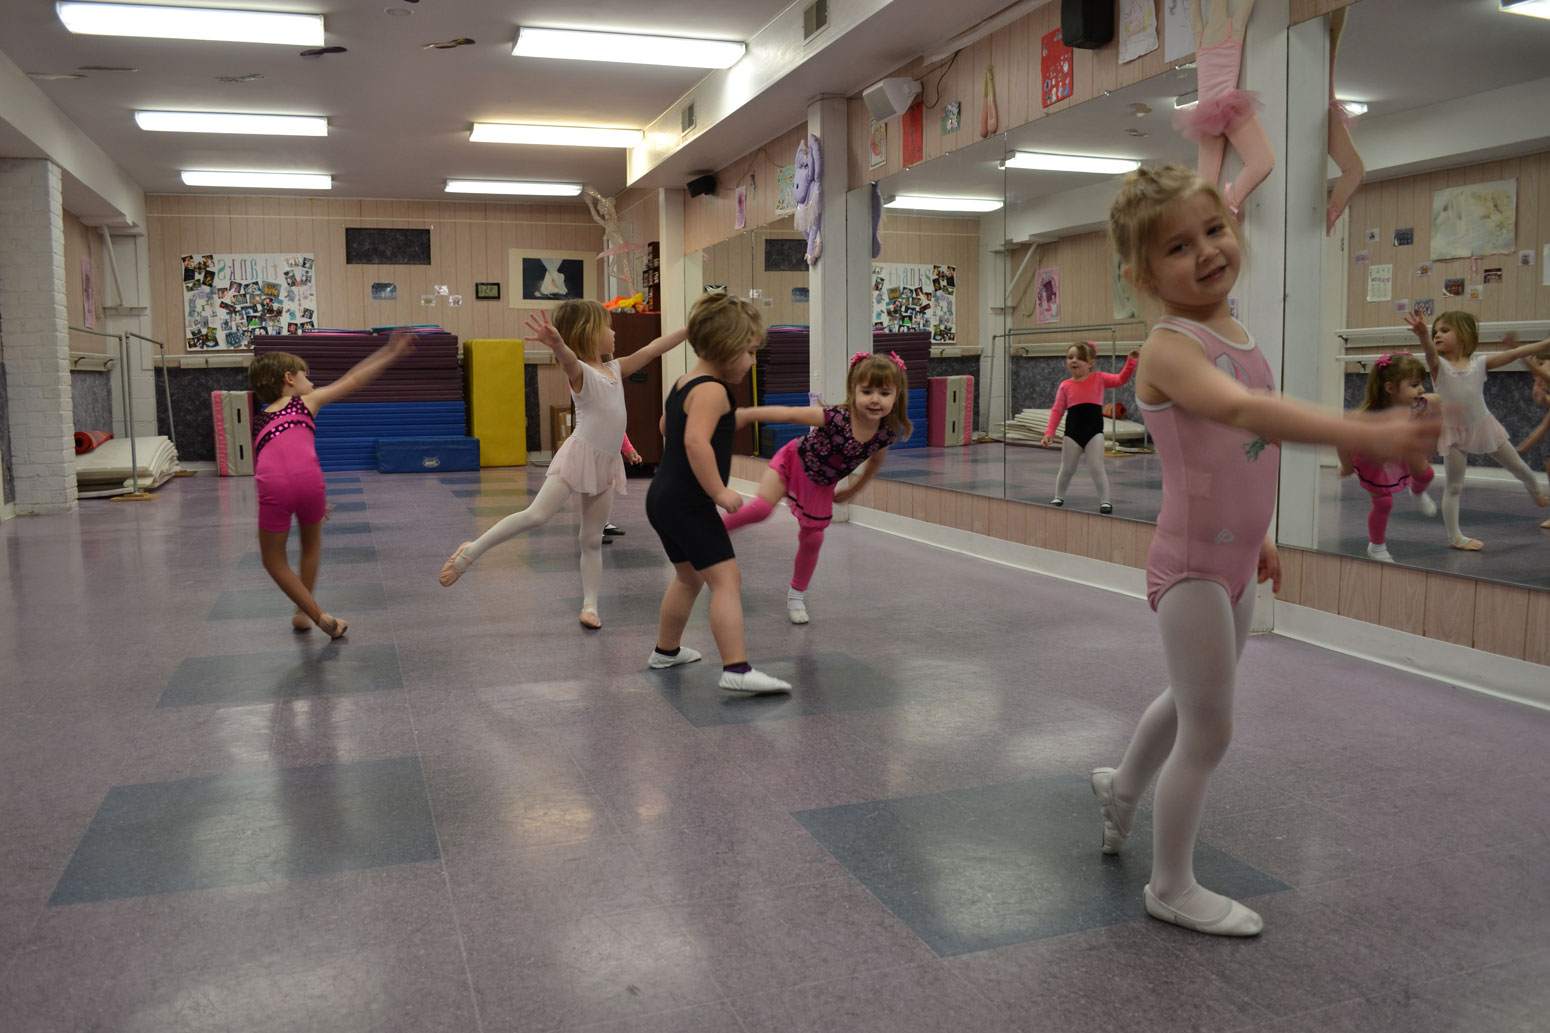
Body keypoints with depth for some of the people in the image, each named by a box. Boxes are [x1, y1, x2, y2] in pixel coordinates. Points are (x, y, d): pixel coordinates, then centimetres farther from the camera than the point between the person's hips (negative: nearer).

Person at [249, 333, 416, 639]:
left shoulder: (258, 421, 32)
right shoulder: (307, 401, 23)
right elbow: (353, 380, 25)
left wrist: (310, 503, 44)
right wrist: (391, 353, 33)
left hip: (273, 485, 1)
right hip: (307, 478, -1)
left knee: (273, 559, 23)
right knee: (311, 543, 29)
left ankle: (318, 615, 18)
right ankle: (303, 612, 38)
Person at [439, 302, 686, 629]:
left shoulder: (615, 369, 11)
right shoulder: (579, 371, -10)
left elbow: (653, 348, 14)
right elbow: (568, 357, -34)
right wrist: (557, 343, -57)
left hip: (605, 464, 7)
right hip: (579, 455, -7)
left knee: (593, 539, 10)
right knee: (536, 515, -18)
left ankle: (589, 604, 16)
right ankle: (470, 552, -6)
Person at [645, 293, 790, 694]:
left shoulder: (683, 383, 13)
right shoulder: (712, 390, -17)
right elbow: (696, 441, -31)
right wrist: (720, 492, -26)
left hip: (663, 497, 10)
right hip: (689, 504, -10)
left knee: (689, 576, 25)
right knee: (726, 578, -12)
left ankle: (666, 650, 40)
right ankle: (736, 669, -18)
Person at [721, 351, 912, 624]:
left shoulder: (886, 434, -20)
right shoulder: (835, 417, -36)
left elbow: (875, 462, 3)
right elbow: (789, 413, -30)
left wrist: (853, 490, 14)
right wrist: (747, 414, -31)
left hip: (820, 485, 4)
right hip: (794, 461, -4)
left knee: (812, 539, 12)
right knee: (761, 507, -27)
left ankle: (797, 594, 36)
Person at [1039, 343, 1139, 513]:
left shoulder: (1099, 379, 1)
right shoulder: (1065, 386, 1)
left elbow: (1121, 379, -3)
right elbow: (1057, 410, 1)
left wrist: (1130, 361, -16)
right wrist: (1049, 433, -7)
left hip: (1094, 432, -2)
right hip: (1072, 433, 2)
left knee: (1096, 468, -4)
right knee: (1066, 469, 13)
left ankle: (1105, 500, 6)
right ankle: (1058, 497, 31)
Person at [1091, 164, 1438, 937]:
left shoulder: (1237, 337, 6)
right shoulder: (1170, 348, -21)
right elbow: (1242, 410, -42)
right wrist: (1364, 434, -51)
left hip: (1233, 563, 8)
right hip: (1190, 567, -8)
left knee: (1191, 699, 26)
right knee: (1209, 730, 1)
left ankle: (1123, 787, 54)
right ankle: (1171, 888, 21)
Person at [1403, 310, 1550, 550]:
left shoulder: (1480, 363, -8)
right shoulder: (1439, 365, -16)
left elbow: (1516, 353, -8)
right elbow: (1430, 351, -37)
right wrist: (1423, 335, -59)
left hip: (1482, 425, 3)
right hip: (1453, 432, -2)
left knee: (1517, 465, 21)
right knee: (1453, 487, 0)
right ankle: (1454, 536, 6)